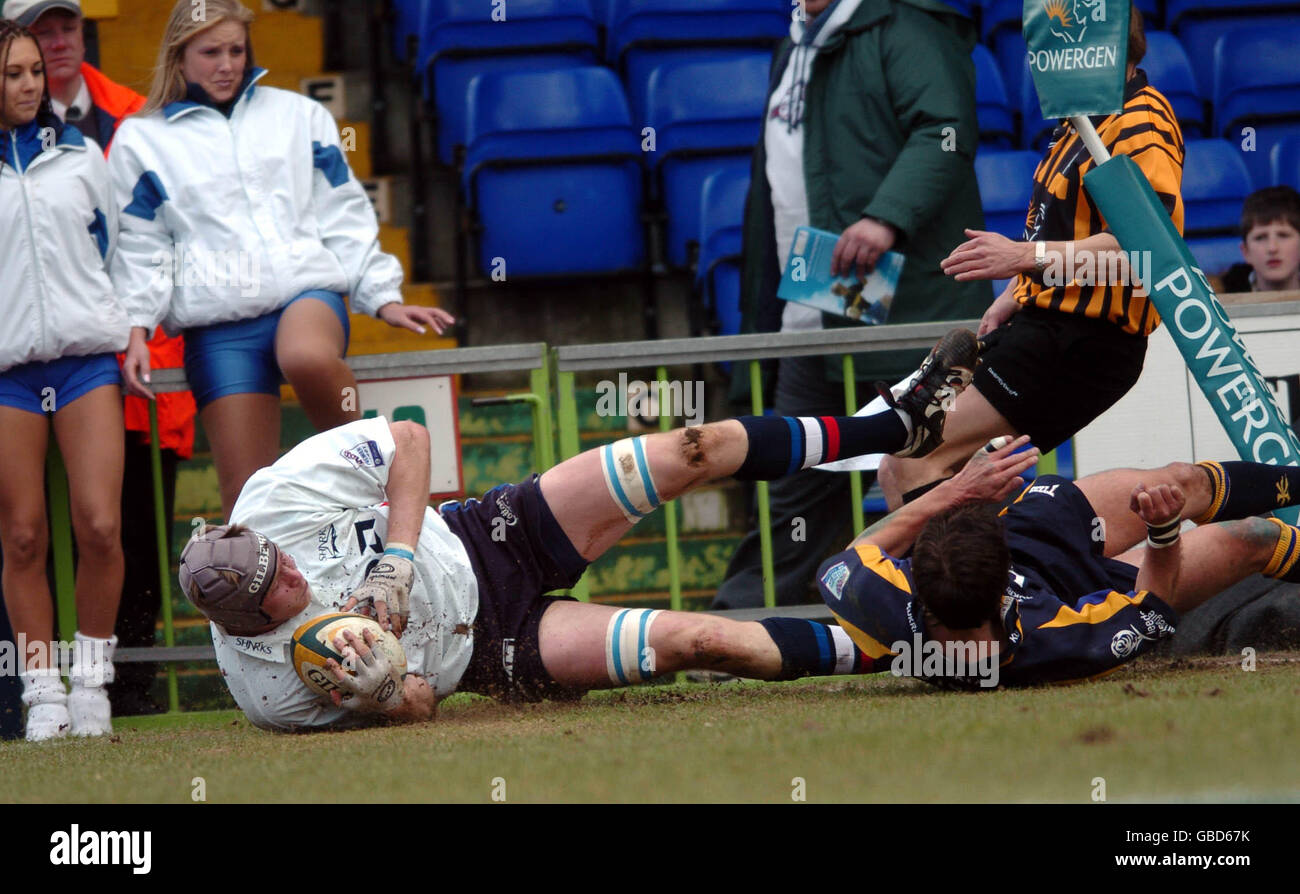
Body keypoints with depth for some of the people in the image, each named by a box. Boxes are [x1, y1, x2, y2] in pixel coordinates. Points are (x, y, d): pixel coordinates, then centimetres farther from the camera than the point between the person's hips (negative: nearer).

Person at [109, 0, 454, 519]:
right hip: (218, 327, 1)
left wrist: (382, 297, 10)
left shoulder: (298, 116, 17)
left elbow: (342, 216, 17)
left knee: (307, 357, -38)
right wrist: (137, 329, 0)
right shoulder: (142, 139, 13)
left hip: (307, 289, -1)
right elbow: (139, 246, 12)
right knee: (245, 496, -8)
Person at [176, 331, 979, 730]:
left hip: (482, 542, 4)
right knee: (699, 639, -22)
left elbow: (407, 437, -10)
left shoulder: (275, 501, -19)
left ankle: (902, 426, 14)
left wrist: (396, 563, -22)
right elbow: (415, 705, -13)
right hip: (485, 650, -3)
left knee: (698, 450, -7)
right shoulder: (269, 686, -23)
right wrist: (371, 689, -36)